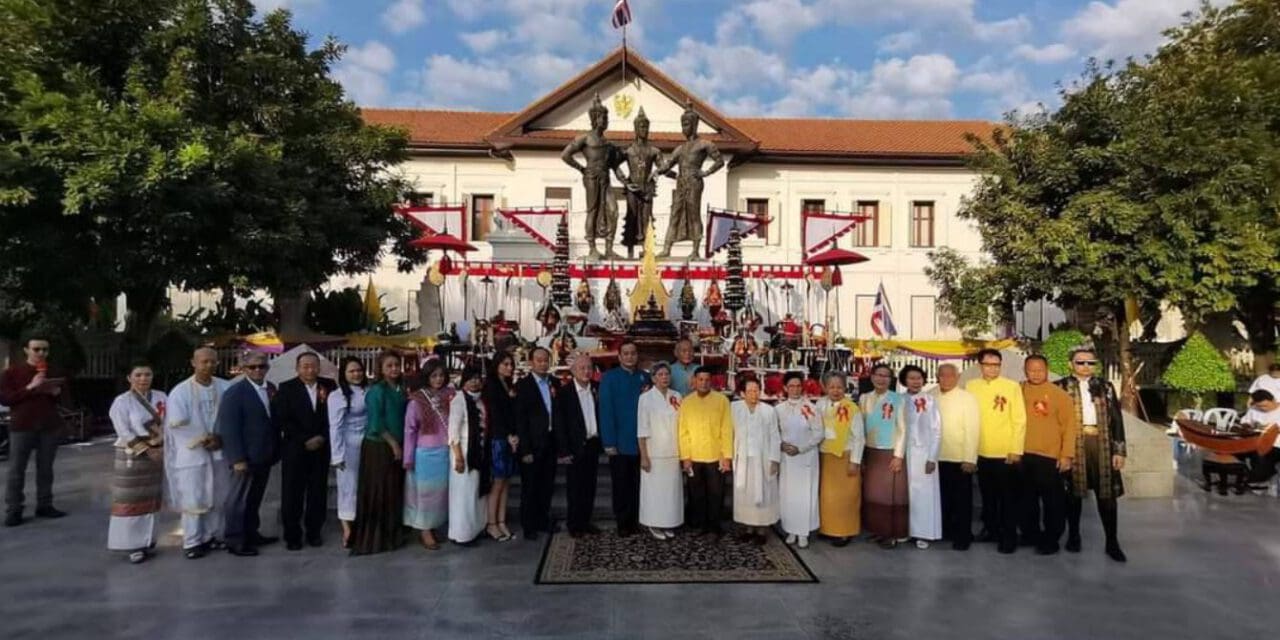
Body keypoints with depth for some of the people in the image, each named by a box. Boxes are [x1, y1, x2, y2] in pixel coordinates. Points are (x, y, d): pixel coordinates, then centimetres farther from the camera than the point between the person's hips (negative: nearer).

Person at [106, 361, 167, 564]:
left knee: (151, 498, 10)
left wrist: (161, 446, -13)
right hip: (132, 456, -4)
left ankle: (146, 540, 20)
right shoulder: (122, 402, -6)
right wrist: (146, 450, -17)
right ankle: (134, 545, 2)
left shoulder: (161, 397, 5)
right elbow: (124, 433, -12)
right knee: (132, 500, -3)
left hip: (158, 454, 4)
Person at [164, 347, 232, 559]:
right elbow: (177, 424, -12)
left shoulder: (225, 388, 0)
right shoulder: (180, 391, -8)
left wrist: (221, 438, -12)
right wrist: (204, 438, -12)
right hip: (192, 452, -3)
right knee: (194, 499, 1)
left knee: (217, 498, 10)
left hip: (219, 451, 3)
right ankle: (192, 543, 11)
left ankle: (213, 536, 23)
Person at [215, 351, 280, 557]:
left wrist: (276, 451, 6)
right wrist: (238, 459, -20)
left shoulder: (271, 389, 7)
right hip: (246, 458, -7)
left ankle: (252, 534, 30)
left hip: (264, 456, 7)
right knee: (239, 500, 5)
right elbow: (229, 428, -16)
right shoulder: (235, 392, -12)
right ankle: (235, 541, 14)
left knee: (255, 499, 18)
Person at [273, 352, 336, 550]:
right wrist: (305, 440, -11)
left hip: (321, 448, 2)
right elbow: (282, 420, -6)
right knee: (292, 494, 3)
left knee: (318, 492, 5)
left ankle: (314, 532, 18)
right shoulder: (286, 388, -1)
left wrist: (322, 437, -8)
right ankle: (292, 535, 14)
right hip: (295, 449, -1)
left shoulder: (329, 386, 4)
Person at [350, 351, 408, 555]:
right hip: (378, 447, -7)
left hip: (397, 447, 7)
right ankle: (373, 538, 10)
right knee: (378, 493, -1)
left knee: (394, 492, 13)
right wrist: (393, 444, -13)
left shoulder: (401, 389, 9)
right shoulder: (377, 390, -11)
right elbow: (376, 423, -14)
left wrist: (400, 445, 4)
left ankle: (391, 535, 24)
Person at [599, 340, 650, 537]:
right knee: (621, 485, 6)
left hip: (640, 441, 3)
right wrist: (609, 442, -14)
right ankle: (622, 523, 17)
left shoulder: (644, 377, 10)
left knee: (637, 485, 8)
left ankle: (635, 521, 19)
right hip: (620, 443, -3)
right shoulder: (610, 377, -3)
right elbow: (606, 410, -8)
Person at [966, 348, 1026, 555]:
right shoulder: (971, 386, 3)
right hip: (981, 452, 3)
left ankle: (1008, 537, 15)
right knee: (987, 495, 16)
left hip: (1005, 453, -3)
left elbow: (1019, 420, -6)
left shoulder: (1012, 387, -6)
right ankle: (990, 529, 30)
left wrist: (1016, 450, -10)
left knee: (1007, 497, 5)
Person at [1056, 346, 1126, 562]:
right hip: (1072, 444, -1)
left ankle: (1112, 542, 11)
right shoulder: (1061, 387, 5)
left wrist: (1119, 450, 0)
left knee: (1107, 493, 2)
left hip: (1101, 443, 2)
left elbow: (1116, 419, 8)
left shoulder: (1106, 387, 11)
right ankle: (1073, 536, 20)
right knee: (1073, 492, 6)